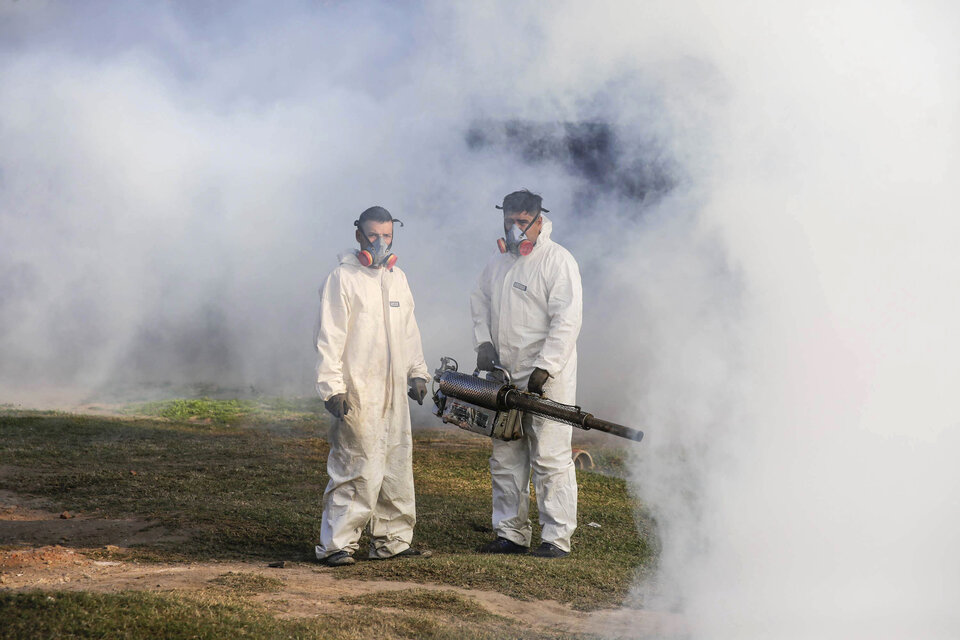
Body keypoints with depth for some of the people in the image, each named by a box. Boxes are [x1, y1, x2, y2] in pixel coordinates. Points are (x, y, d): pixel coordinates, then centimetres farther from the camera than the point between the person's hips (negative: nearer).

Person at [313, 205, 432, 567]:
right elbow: (330, 337, -10)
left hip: (394, 390, 7)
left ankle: (392, 539, 20)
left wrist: (417, 373, 23)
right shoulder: (343, 278, -6)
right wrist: (332, 387, -15)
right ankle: (336, 543, -4)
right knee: (359, 468, -10)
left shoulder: (397, 278, 16)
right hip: (358, 392, -7)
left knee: (397, 465, 10)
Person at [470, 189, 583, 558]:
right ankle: (511, 535, 19)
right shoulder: (498, 262, 14)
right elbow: (480, 304, 25)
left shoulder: (557, 261, -8)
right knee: (505, 459, 11)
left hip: (547, 379, -7)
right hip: (504, 377, 8)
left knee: (550, 459, -7)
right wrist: (484, 342, 6)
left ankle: (557, 538, -2)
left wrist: (544, 368, -20)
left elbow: (566, 320, -14)